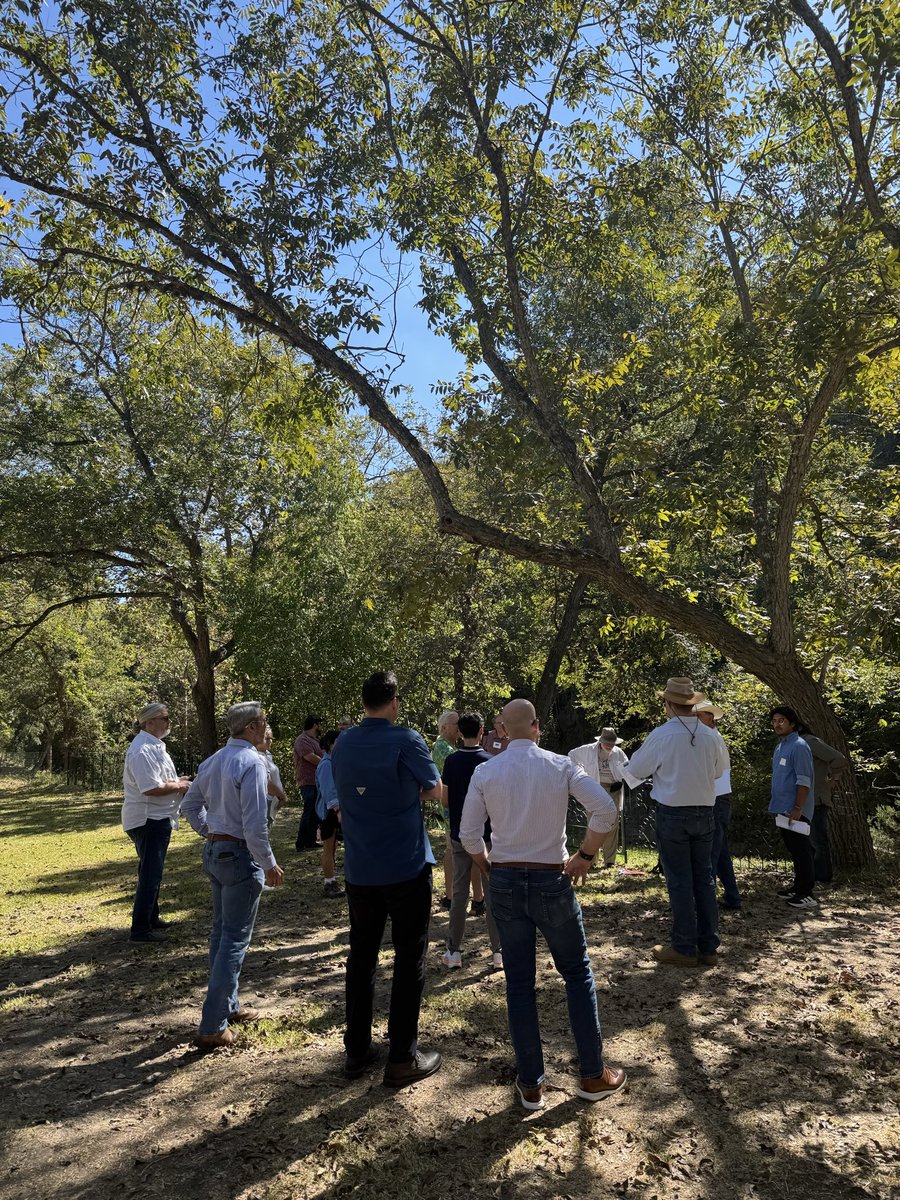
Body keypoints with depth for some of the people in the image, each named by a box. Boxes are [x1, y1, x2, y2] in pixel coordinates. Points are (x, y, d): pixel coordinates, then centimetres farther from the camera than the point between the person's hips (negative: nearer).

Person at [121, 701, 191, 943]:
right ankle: (140, 929, 4)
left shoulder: (154, 745, 13)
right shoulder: (143, 750, -22)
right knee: (150, 873, -4)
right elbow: (151, 788, -30)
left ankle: (151, 918, 35)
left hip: (156, 819, 11)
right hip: (148, 820, -11)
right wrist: (178, 786, -16)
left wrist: (176, 781, 9)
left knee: (152, 871, 21)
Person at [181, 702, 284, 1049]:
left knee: (221, 931, 19)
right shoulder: (251, 762, -20)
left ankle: (228, 1006, 34)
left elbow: (189, 805, 15)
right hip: (240, 854, -9)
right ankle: (212, 1027, 5)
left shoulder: (213, 760, 6)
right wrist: (269, 865, -13)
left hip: (214, 850, 9)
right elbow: (255, 824, -22)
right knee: (235, 939, 0)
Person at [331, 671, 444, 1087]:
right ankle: (402, 1058, 14)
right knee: (409, 960, 7)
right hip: (406, 866, -5)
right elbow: (435, 791, -3)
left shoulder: (342, 745, 2)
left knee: (361, 956, 16)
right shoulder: (406, 740, -15)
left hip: (359, 869, 5)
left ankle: (356, 1051, 26)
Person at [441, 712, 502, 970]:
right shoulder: (490, 761, -10)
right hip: (487, 835, -2)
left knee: (459, 893, 10)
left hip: (460, 835, 2)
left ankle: (454, 951, 16)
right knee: (492, 893, 7)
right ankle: (499, 952, 11)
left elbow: (445, 800, -1)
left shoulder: (451, 761, -4)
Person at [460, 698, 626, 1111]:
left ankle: (530, 1084, 22)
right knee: (577, 973, 17)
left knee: (519, 982, 12)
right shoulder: (560, 765, -7)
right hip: (552, 880, -1)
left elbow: (468, 834, -4)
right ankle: (593, 1076, 25)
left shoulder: (485, 771, -4)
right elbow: (605, 809, -15)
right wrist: (586, 854, -3)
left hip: (504, 881, 1)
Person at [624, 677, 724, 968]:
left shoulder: (662, 735, -14)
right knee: (704, 878, 12)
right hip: (705, 812, 4)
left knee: (679, 881, 3)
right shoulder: (711, 736, -2)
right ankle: (709, 947, 19)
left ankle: (684, 949, 10)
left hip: (672, 814, -4)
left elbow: (634, 771, -3)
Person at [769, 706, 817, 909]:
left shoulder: (798, 746, -15)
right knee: (793, 849, 16)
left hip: (795, 811, -9)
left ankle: (807, 894, 3)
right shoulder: (780, 746, 13)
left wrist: (797, 808, -22)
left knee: (801, 851, -3)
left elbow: (804, 781, -19)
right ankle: (798, 886, 27)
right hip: (783, 809, 9)